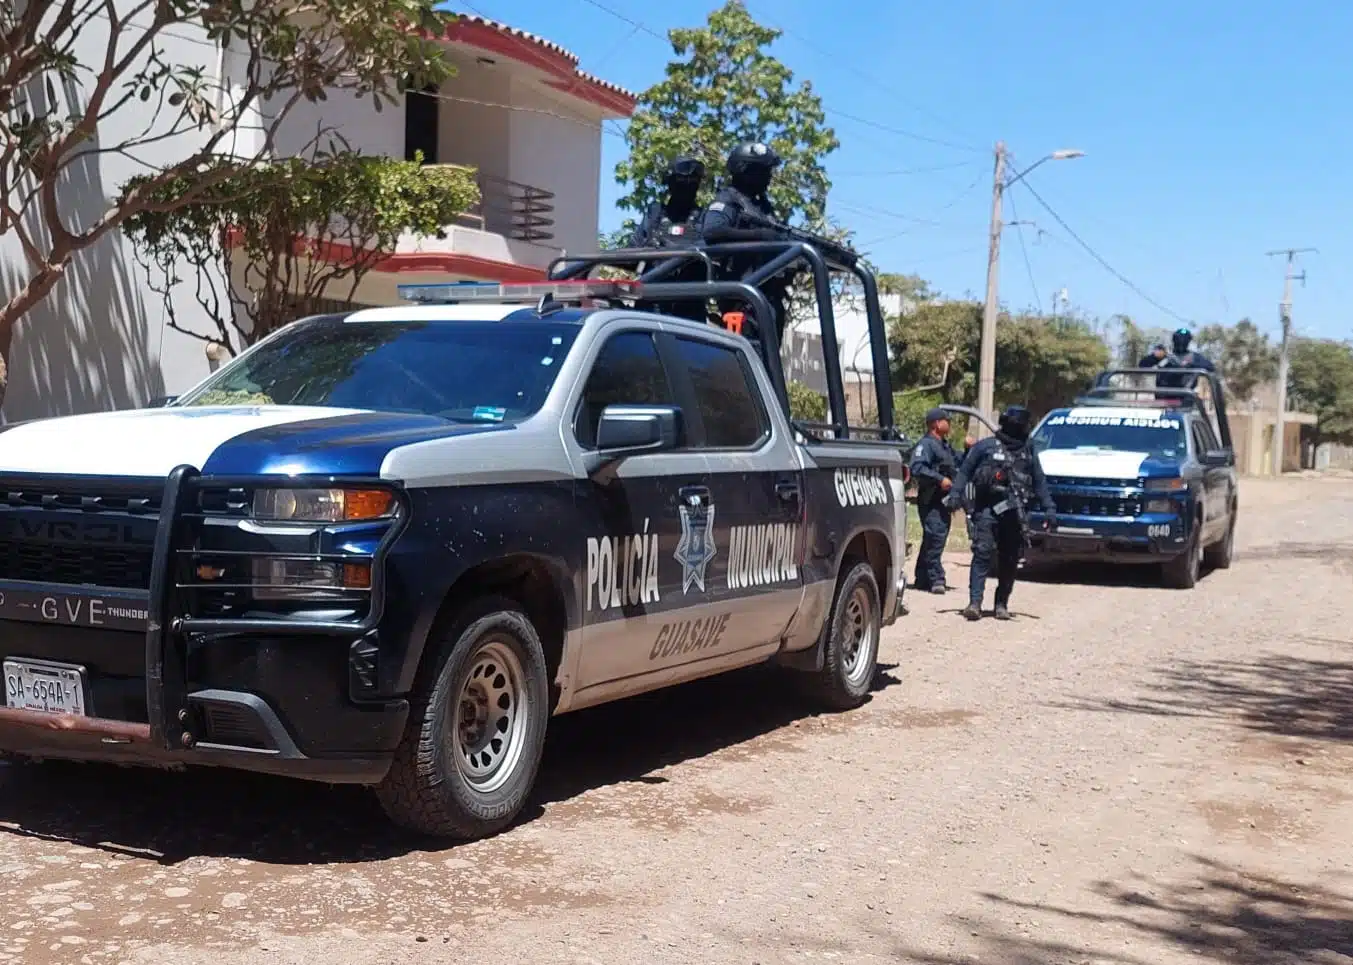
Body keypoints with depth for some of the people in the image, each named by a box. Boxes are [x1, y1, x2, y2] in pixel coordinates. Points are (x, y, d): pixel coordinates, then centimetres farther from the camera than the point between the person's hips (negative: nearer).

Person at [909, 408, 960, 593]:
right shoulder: (926, 444, -9)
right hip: (931, 501, -10)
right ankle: (935, 579, -18)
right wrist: (940, 479, -25)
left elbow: (958, 465, 32)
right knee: (935, 537, -16)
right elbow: (917, 468, -21)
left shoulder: (945, 446, 22)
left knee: (931, 540, 12)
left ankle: (923, 579, 18)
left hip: (943, 501, 10)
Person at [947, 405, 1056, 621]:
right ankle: (975, 602, -16)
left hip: (1014, 513, 4)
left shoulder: (1028, 451, 15)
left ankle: (1002, 604, 15)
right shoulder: (985, 447, 4)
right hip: (986, 508, -4)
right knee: (983, 553, -14)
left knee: (1009, 560, 5)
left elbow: (1040, 482, 19)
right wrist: (956, 494, -9)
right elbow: (964, 471, 4)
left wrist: (1049, 509, 13)